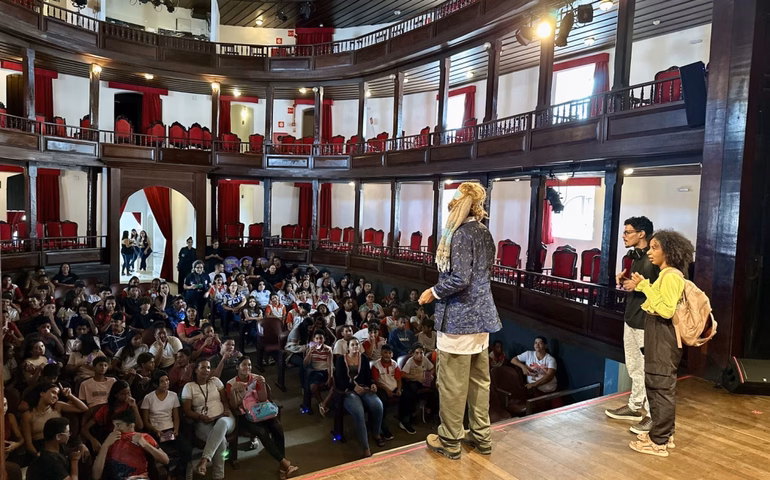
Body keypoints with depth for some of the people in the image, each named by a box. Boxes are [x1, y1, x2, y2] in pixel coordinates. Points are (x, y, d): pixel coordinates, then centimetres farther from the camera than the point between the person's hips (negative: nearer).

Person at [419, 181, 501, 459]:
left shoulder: (462, 233, -17)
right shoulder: (484, 232, 9)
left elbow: (459, 278, -23)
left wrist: (433, 292, -9)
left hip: (459, 315, -9)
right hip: (481, 313, 9)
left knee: (452, 383, 3)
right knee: (479, 379, 16)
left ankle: (450, 441, 16)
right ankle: (481, 437, 28)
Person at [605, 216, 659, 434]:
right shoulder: (635, 256, 11)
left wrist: (638, 286, -23)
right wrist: (624, 280, 4)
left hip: (646, 322, -10)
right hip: (631, 318, 10)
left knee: (648, 370, -1)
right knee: (634, 367, 18)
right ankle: (635, 406, 31)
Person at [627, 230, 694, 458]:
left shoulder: (671, 276, -19)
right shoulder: (668, 274, 13)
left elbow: (666, 310, -26)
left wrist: (645, 286, -23)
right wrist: (642, 287, 7)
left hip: (662, 336, -10)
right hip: (660, 335, 10)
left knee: (660, 386, -2)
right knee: (662, 385, 17)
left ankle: (658, 441, 8)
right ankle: (664, 434, 29)